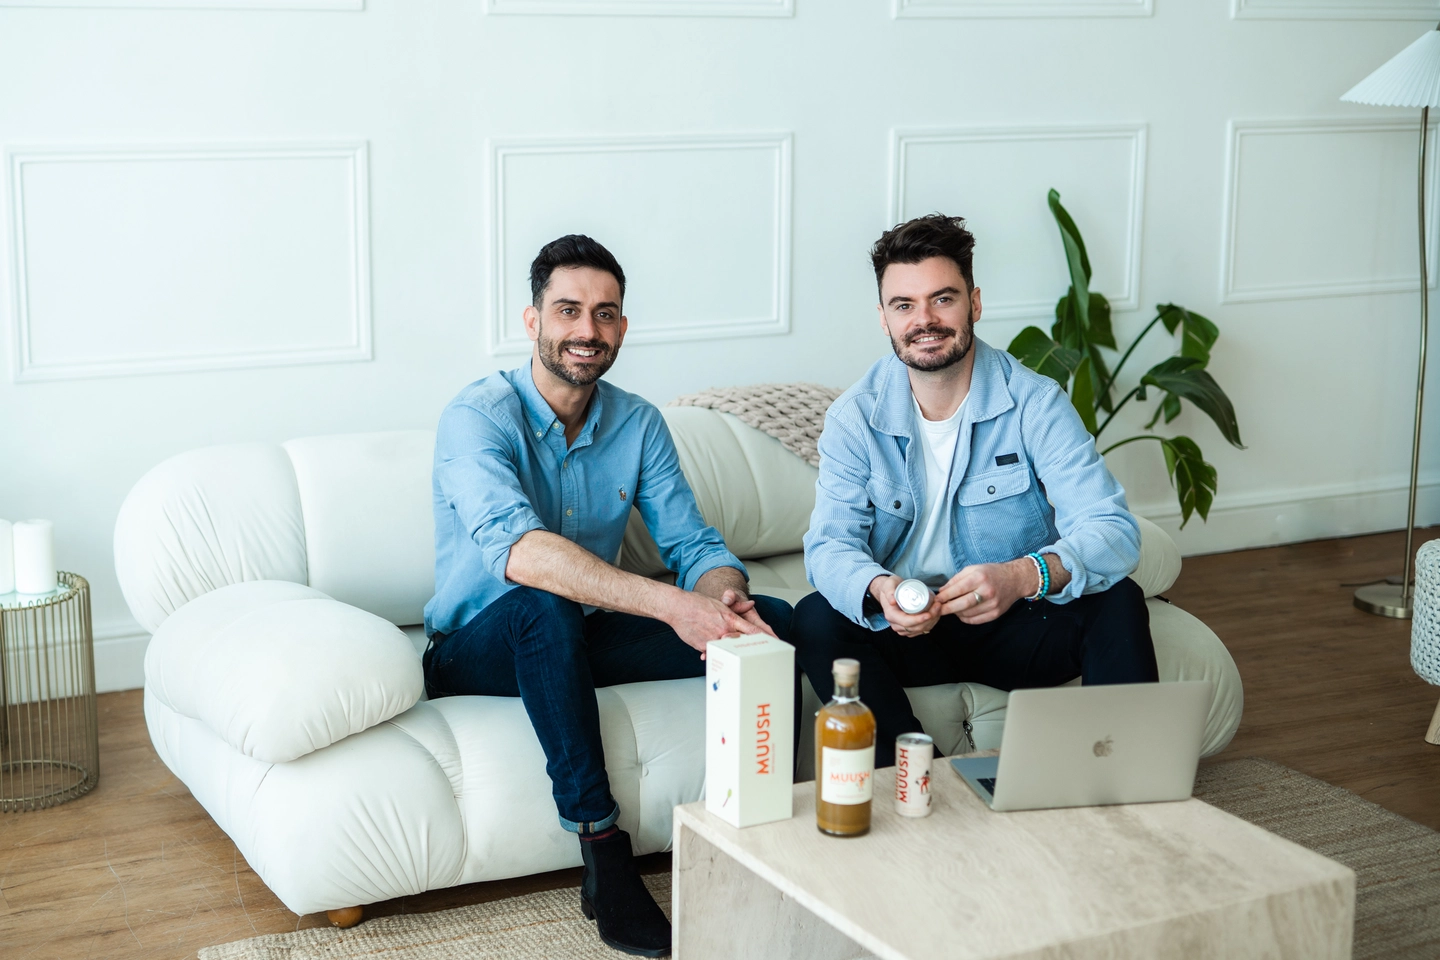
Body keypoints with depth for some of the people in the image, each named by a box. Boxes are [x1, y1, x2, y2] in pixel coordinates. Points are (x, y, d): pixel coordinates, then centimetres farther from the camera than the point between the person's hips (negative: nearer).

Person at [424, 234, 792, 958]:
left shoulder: (639, 424, 1)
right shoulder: (479, 415, -19)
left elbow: (693, 543, -4)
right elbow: (516, 549, -37)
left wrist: (723, 597, -31)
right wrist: (671, 605, -48)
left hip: (586, 639, 5)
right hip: (478, 650, -5)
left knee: (767, 619, -12)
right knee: (544, 603, -40)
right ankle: (601, 851, -34)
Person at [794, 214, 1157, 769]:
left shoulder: (1035, 404, -10)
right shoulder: (855, 418, -4)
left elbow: (1113, 532, -19)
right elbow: (830, 544, -12)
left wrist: (1025, 575, -41)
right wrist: (879, 591, -37)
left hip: (1017, 629, -1)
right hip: (907, 632, 1)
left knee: (1117, 603, -27)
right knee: (816, 620, -27)